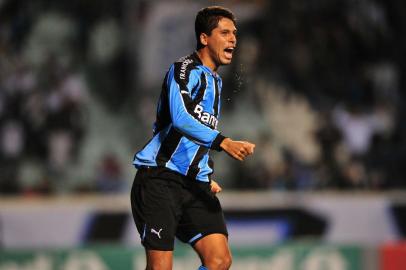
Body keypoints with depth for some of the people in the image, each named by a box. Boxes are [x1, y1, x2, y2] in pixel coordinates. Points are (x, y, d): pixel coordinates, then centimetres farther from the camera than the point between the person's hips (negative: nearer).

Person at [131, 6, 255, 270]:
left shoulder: (214, 80, 20)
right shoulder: (185, 69, -7)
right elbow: (180, 119, -25)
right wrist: (223, 142, -36)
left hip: (195, 185, 8)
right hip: (160, 179, -8)